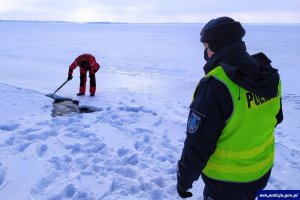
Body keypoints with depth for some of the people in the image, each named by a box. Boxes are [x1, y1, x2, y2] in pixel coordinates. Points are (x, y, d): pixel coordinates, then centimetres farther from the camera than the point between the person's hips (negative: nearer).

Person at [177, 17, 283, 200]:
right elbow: (276, 118, 8)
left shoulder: (215, 86, -31)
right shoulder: (270, 76, -7)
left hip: (227, 180, -6)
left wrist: (184, 179, -11)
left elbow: (198, 144, -26)